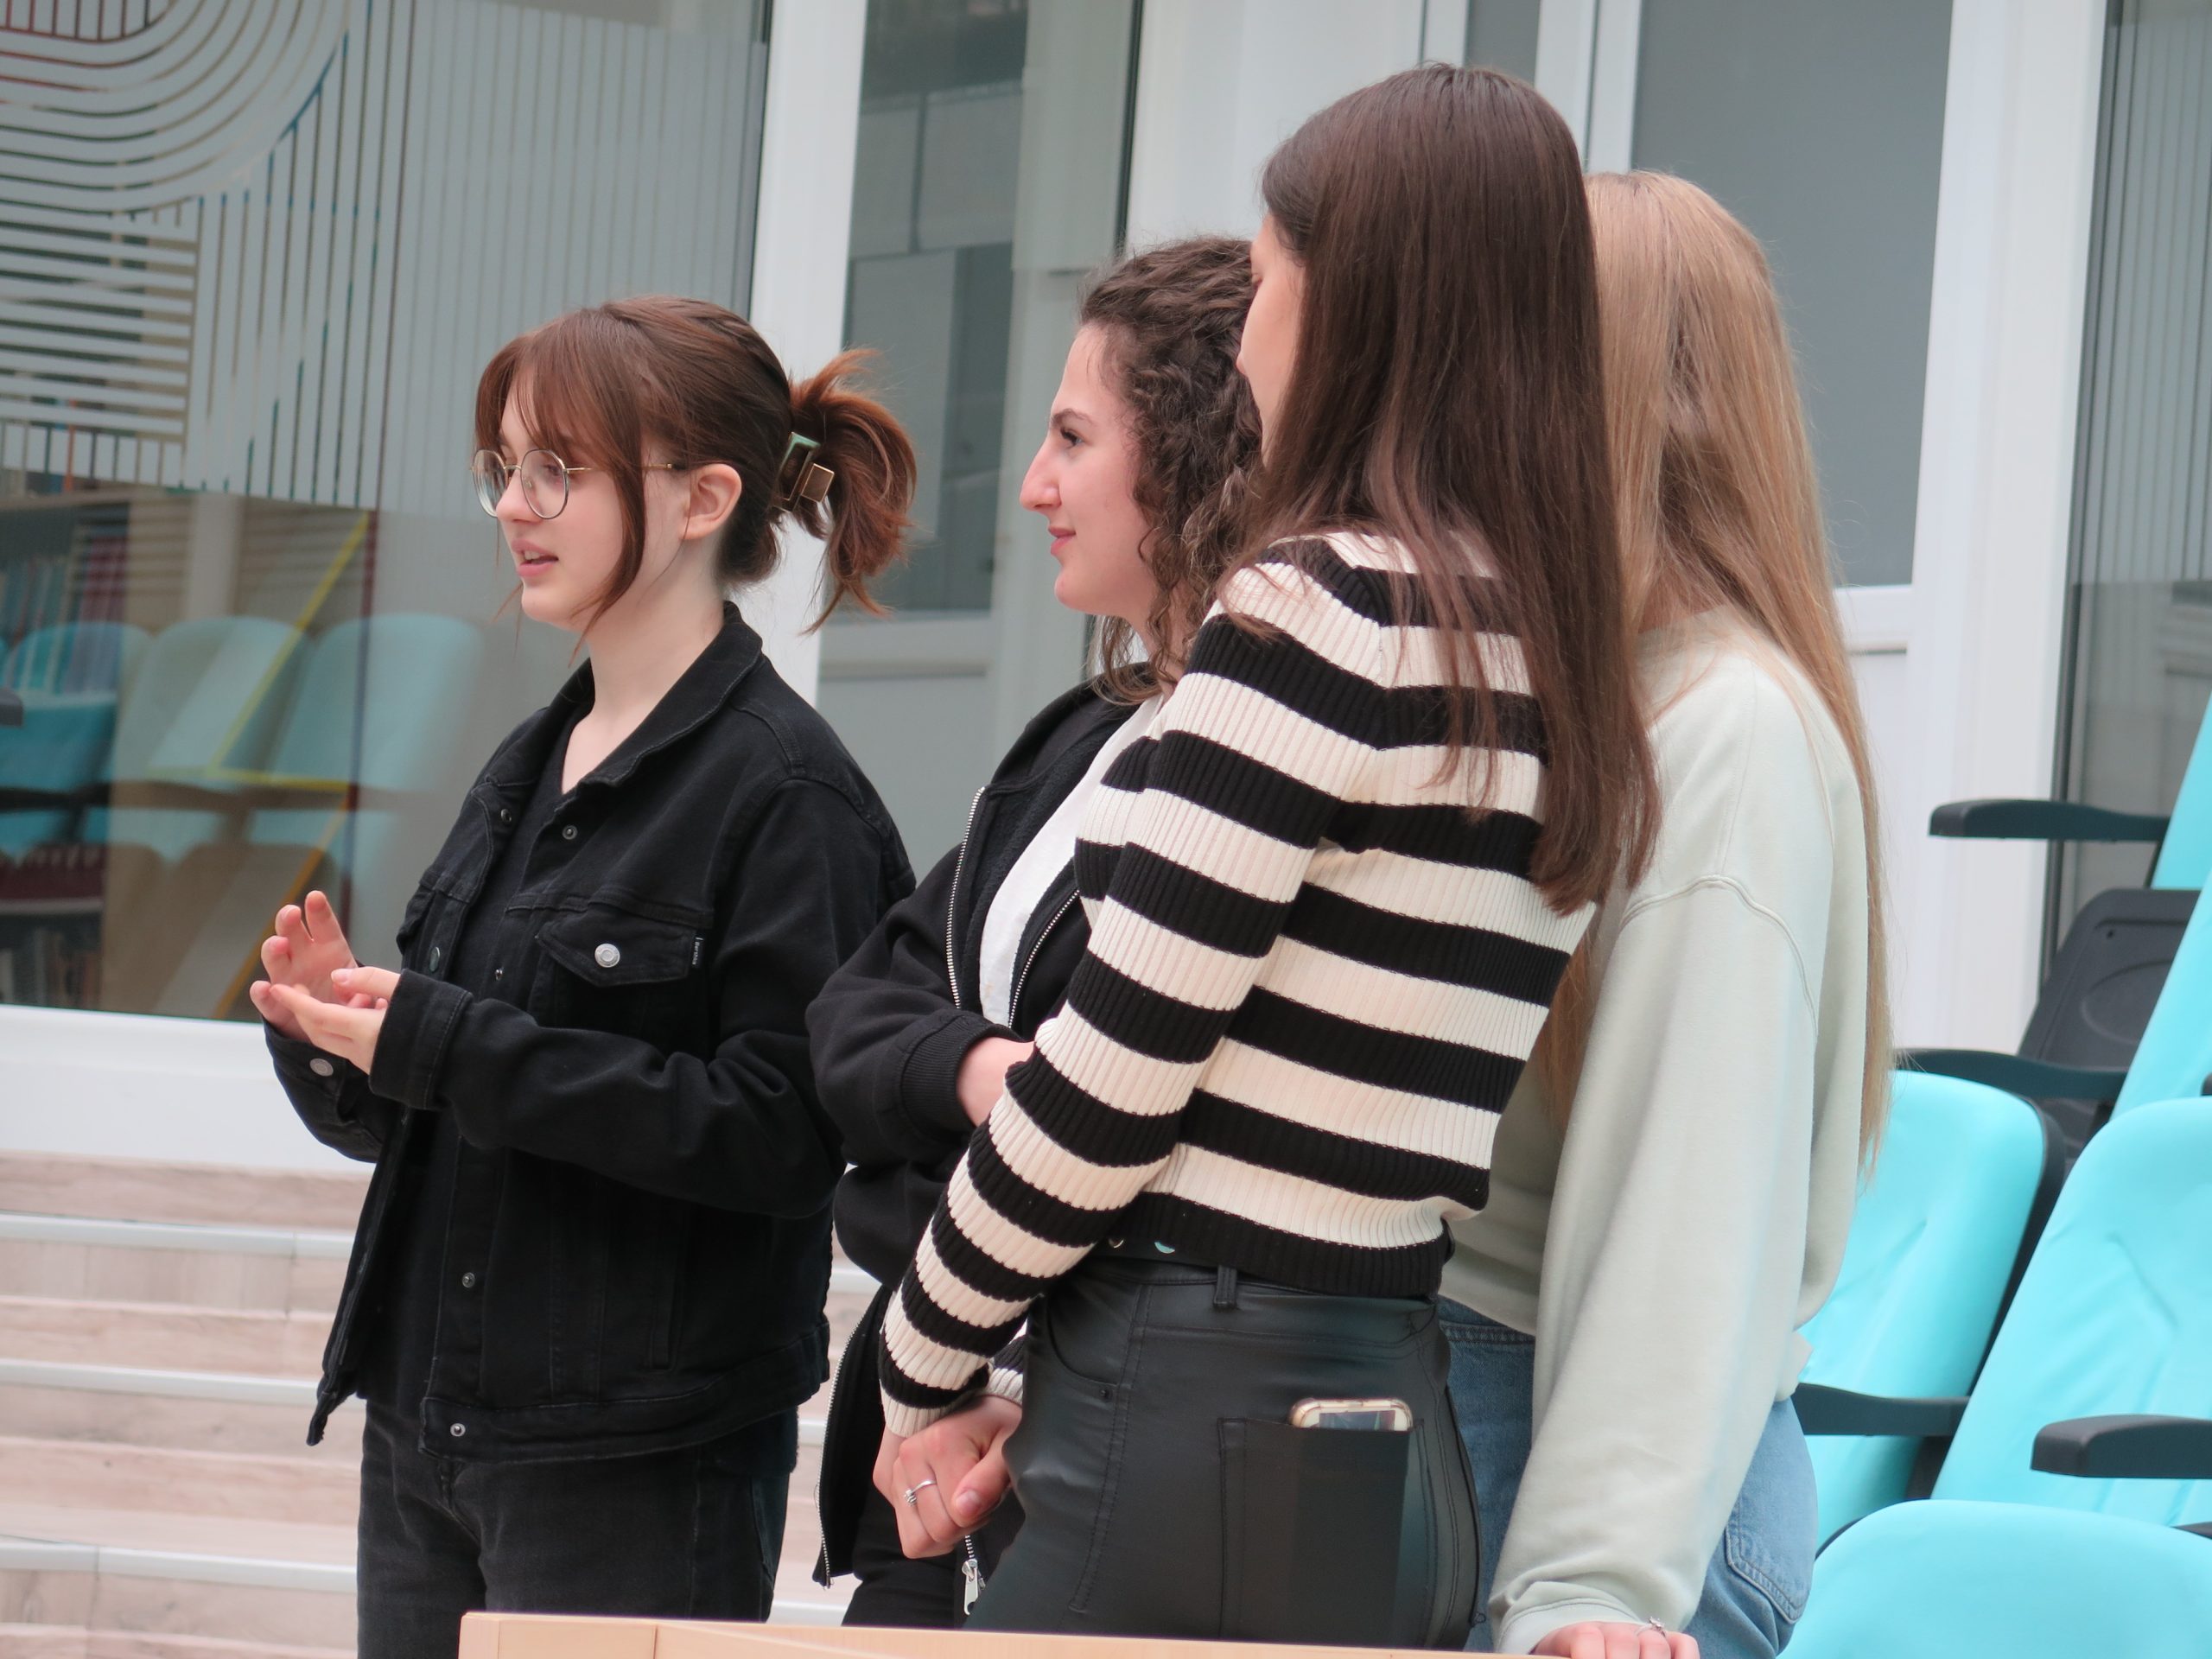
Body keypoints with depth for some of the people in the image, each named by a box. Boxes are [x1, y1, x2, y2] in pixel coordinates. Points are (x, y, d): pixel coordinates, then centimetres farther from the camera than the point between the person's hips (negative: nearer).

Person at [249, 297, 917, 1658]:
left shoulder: (784, 791, -11)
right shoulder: (530, 769, 13)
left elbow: (780, 1132, -20)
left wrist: (436, 1044, -20)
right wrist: (333, 1023, -4)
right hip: (426, 1431, 8)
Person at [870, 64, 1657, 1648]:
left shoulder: (1315, 610, -12)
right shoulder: (1555, 660, 12)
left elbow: (1114, 1067, -12)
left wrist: (924, 1366, 1)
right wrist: (1050, 1385, 11)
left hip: (1201, 1444, -8)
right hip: (1395, 1442, 8)